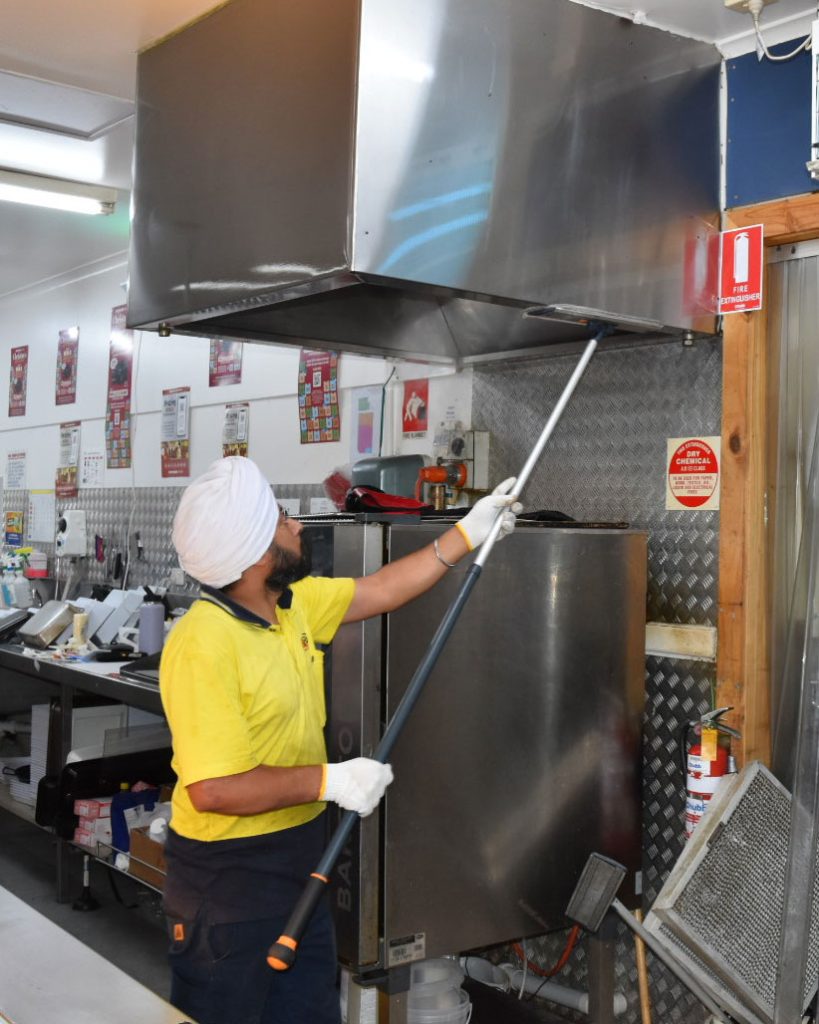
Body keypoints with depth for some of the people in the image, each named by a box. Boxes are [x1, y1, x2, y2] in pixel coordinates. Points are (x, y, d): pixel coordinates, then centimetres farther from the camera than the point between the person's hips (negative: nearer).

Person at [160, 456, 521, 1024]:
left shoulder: (292, 603, -1)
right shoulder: (204, 646, -27)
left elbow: (377, 592, 13)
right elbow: (213, 789, -30)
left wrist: (466, 535, 11)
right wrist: (330, 781, -25)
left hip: (299, 858, 9)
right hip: (228, 874, -8)